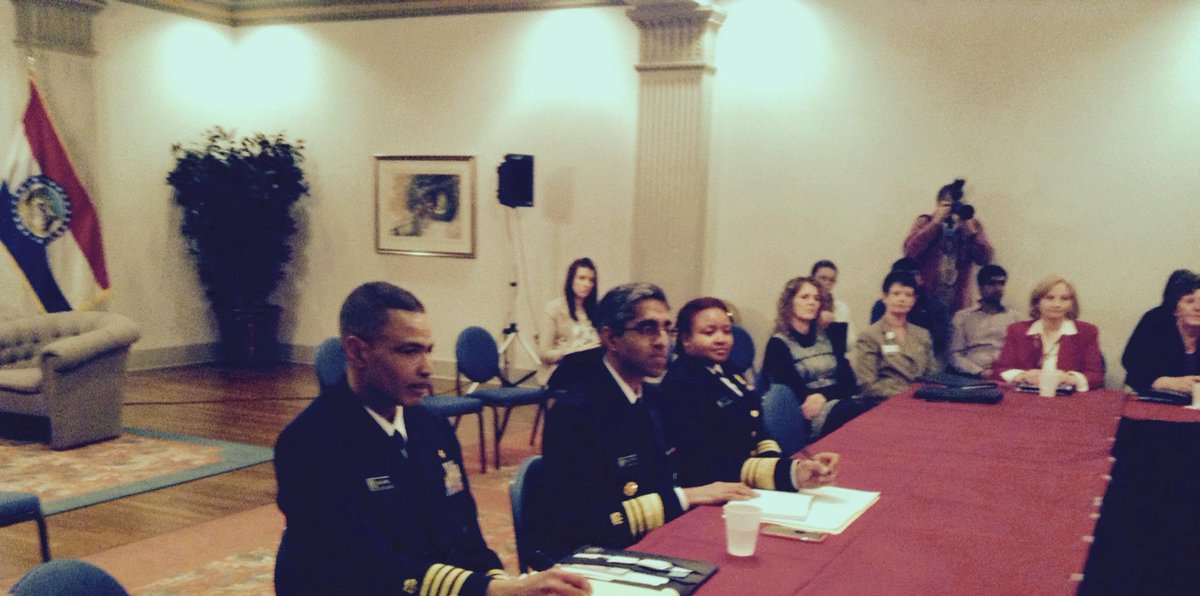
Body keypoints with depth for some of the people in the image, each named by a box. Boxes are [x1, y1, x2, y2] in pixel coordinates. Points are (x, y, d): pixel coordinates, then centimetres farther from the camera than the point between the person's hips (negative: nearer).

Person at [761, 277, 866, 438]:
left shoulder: (828, 336, 18)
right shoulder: (778, 344, 3)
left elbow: (849, 383, 6)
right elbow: (794, 390, -8)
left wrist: (823, 395, -12)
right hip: (810, 414, -5)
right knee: (848, 411, -38)